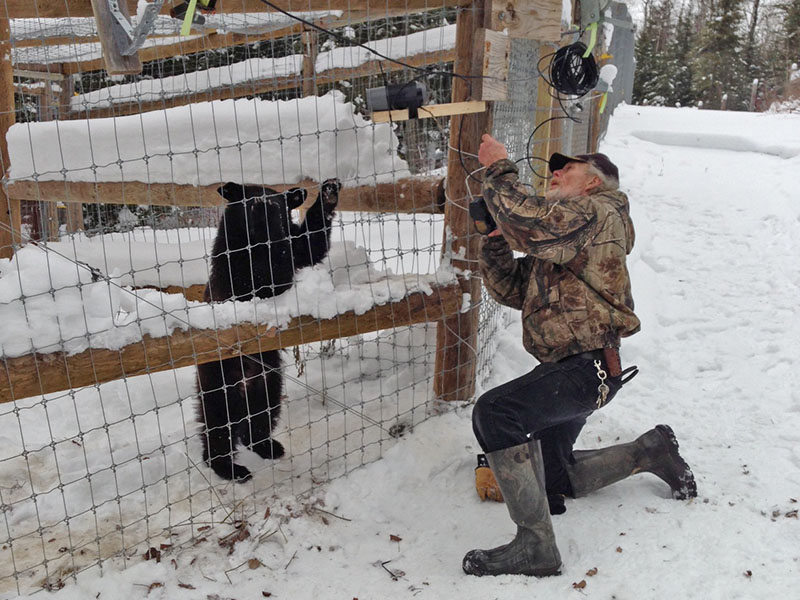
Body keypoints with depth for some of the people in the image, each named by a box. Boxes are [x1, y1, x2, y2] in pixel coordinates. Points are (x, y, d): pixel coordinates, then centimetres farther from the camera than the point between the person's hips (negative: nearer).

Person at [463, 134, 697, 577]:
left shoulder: (598, 211, -7)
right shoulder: (555, 240, 22)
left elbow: (527, 219, -25)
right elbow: (511, 290, 14)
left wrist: (498, 168, -11)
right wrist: (494, 237, 1)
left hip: (589, 365, -11)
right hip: (564, 368, 11)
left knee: (494, 413, -31)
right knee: (552, 476, 21)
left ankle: (534, 544, -25)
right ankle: (652, 451, 34)